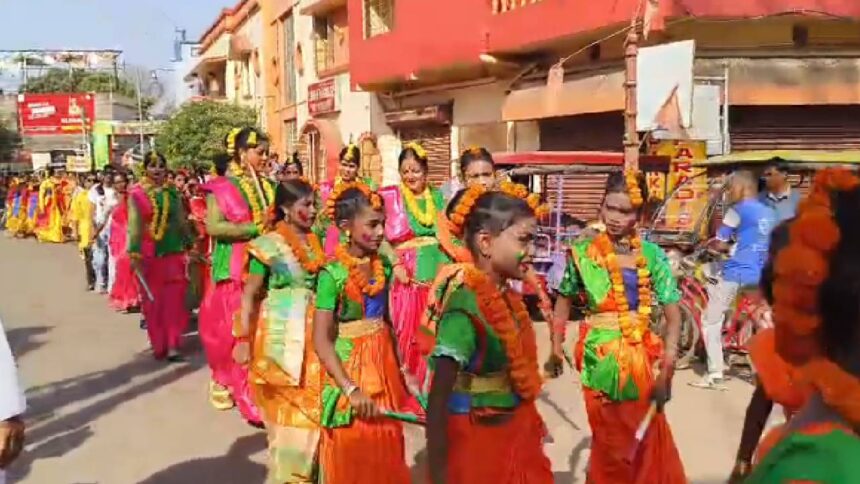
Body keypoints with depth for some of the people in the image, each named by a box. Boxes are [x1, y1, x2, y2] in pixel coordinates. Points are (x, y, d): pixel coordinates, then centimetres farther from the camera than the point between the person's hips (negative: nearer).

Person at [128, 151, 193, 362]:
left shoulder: (172, 192, 6)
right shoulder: (137, 193, -3)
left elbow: (182, 220, 12)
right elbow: (134, 224, -7)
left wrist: (190, 245, 14)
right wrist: (134, 254, -13)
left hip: (174, 252, 2)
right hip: (149, 254, -2)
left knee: (174, 300, 0)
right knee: (154, 301, 7)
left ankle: (173, 346, 4)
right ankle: (159, 345, 21)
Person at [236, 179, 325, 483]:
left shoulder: (317, 242, 8)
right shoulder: (268, 245, -9)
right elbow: (250, 296, -7)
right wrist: (244, 339, -11)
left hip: (314, 336, 5)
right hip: (281, 337, -5)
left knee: (312, 407, 9)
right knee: (286, 409, 3)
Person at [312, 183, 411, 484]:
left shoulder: (384, 267, 0)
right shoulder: (333, 274, -19)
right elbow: (321, 340, -21)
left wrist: (400, 365, 14)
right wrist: (351, 389, -26)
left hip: (383, 362, 6)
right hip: (348, 365, -5)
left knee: (386, 449, 15)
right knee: (353, 455, 8)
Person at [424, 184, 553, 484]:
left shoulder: (506, 294, -1)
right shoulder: (466, 310, -25)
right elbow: (438, 404, -25)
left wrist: (531, 424, 17)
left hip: (514, 435, 8)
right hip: (478, 441, -8)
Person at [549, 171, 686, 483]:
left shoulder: (653, 255, -6)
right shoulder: (584, 252, -5)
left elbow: (673, 315, -7)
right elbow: (564, 300, 8)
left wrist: (667, 368, -15)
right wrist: (556, 348, 4)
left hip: (641, 357, 1)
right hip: (599, 358, -1)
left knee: (648, 441, 14)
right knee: (609, 443, 12)